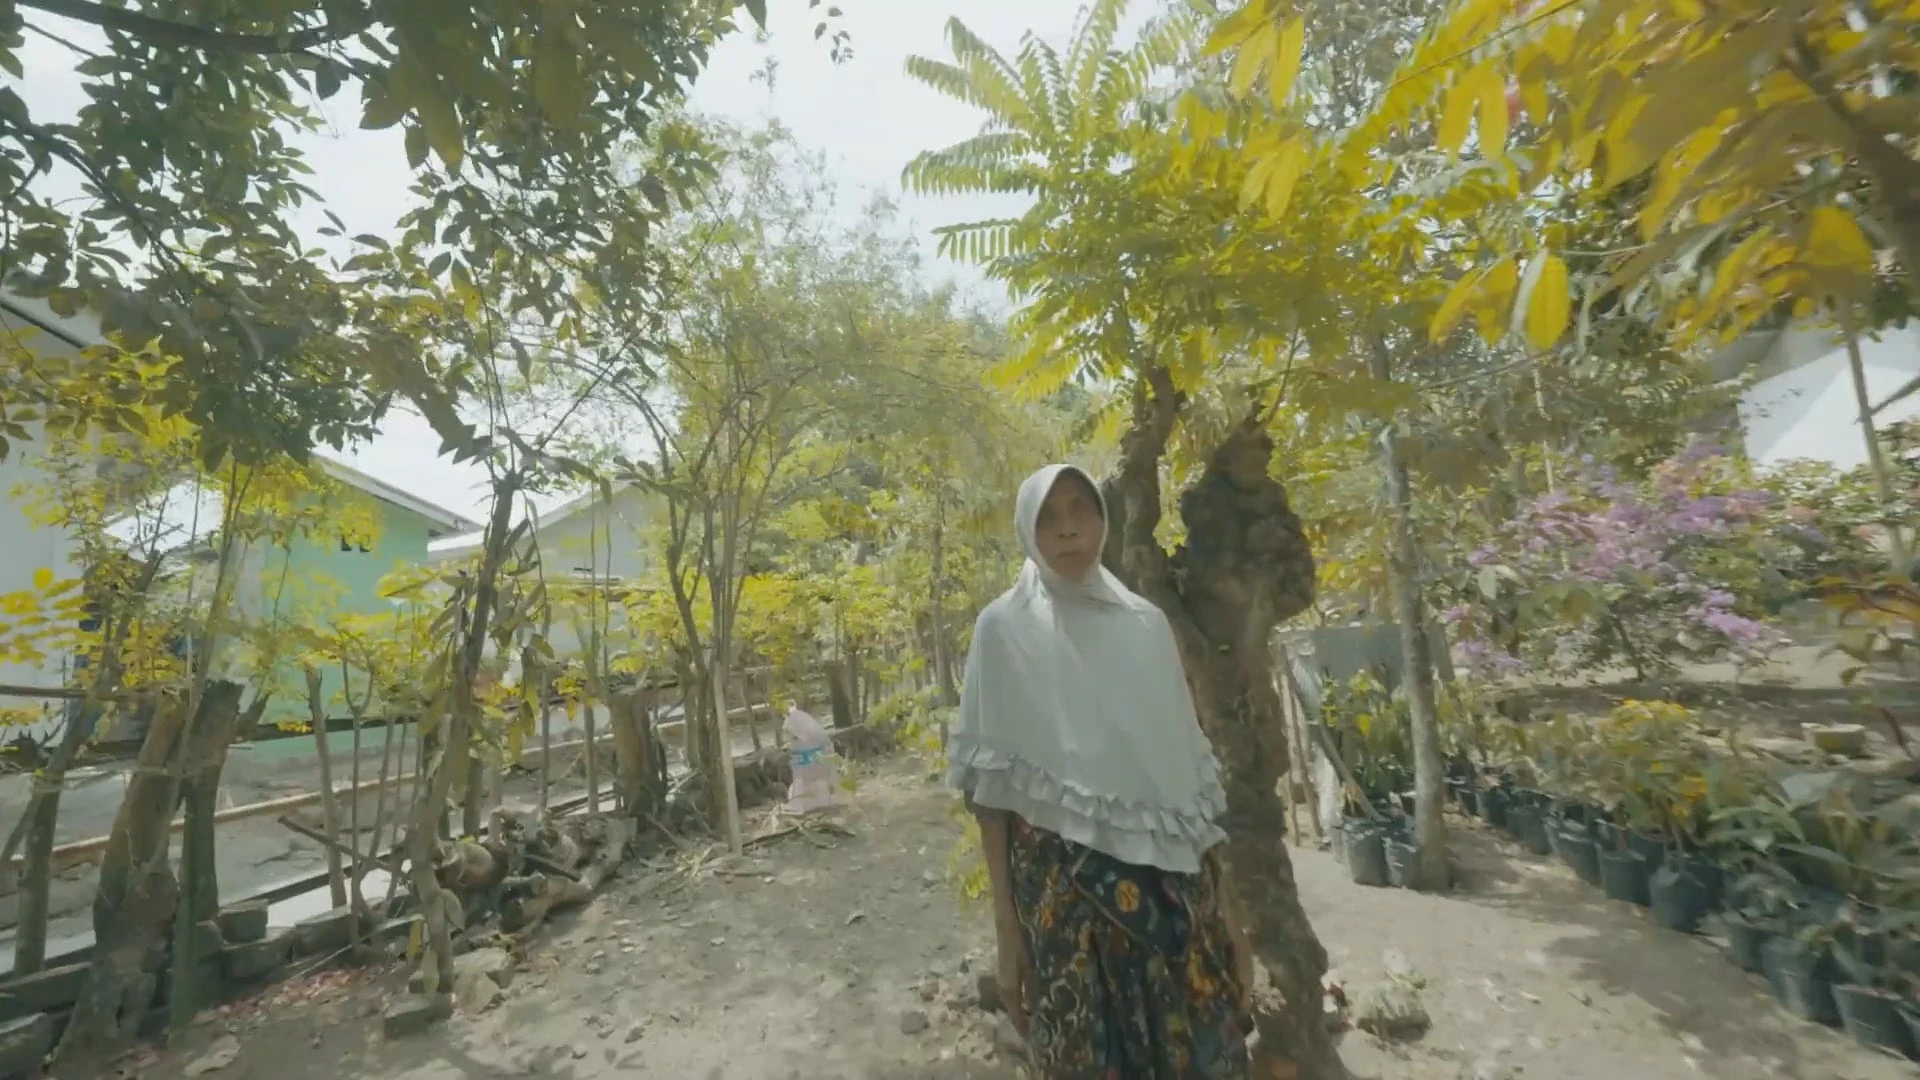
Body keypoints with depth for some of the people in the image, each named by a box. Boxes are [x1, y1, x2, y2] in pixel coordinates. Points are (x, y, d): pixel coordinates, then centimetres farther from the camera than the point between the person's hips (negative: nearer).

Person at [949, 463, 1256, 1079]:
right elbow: (991, 788, -5)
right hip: (1062, 887, -3)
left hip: (1172, 887, 4)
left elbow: (1189, 770, 9)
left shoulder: (1147, 623, 7)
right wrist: (1007, 933, -5)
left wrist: (1223, 908, 9)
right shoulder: (1003, 628, -4)